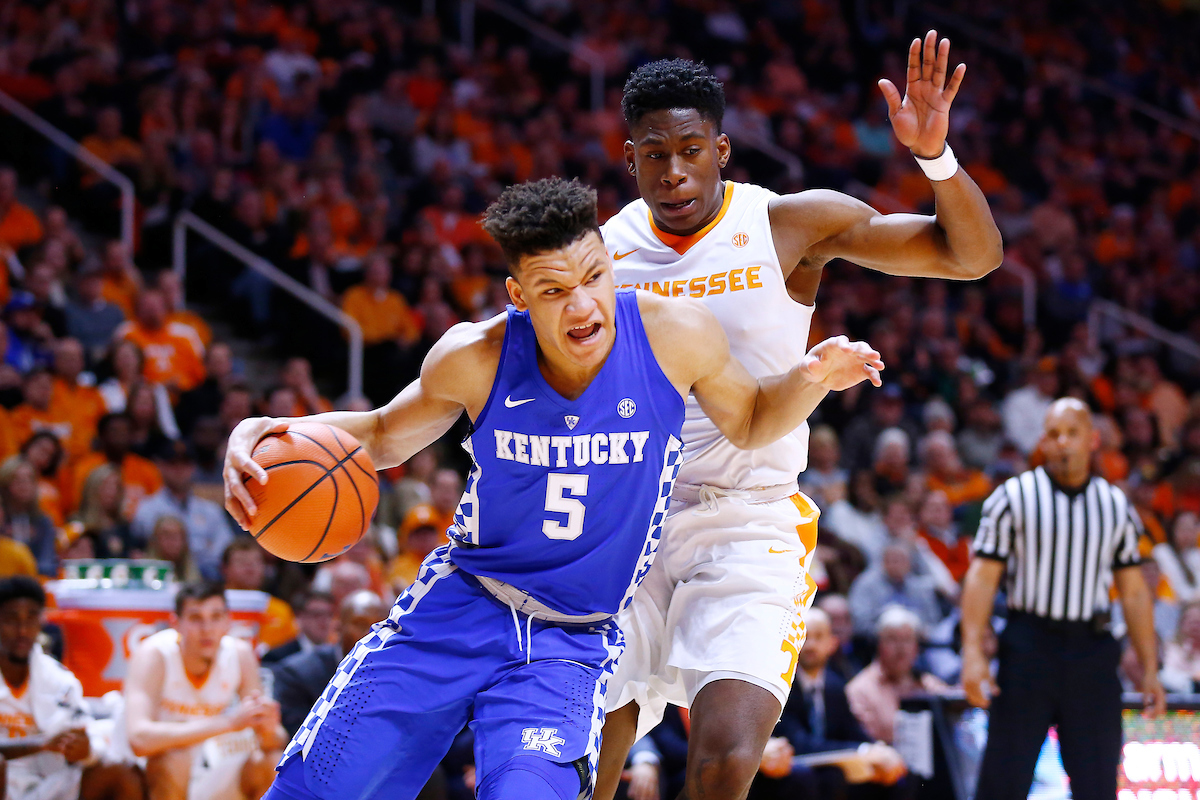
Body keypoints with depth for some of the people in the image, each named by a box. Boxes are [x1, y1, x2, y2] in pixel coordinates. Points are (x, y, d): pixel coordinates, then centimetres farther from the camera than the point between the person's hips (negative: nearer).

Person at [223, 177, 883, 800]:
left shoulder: (675, 336, -14)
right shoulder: (476, 358, -13)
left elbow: (749, 423, 7)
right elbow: (385, 436, 7)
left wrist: (811, 380, -15)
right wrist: (274, 434, -12)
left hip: (570, 642, -1)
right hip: (459, 606, 1)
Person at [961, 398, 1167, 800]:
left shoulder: (1117, 507, 11)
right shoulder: (1013, 498, 1)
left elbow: (1134, 592, 14)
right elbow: (982, 576, -4)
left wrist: (1150, 670, 10)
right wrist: (973, 652, -15)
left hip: (1092, 651, 3)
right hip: (1028, 646, -3)